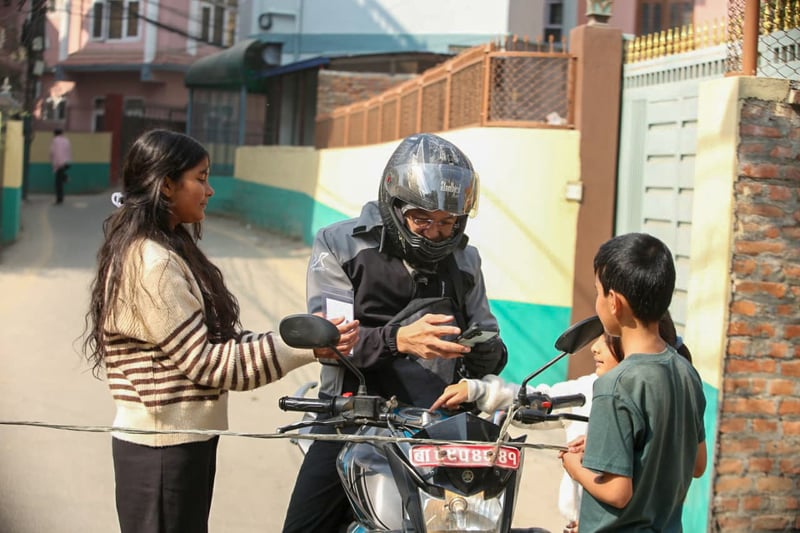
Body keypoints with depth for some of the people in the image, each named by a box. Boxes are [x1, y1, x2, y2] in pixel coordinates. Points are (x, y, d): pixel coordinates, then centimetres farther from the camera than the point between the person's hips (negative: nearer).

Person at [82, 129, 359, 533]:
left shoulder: (170, 248, 11)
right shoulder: (152, 264, -19)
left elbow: (213, 341, 6)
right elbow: (207, 362, -19)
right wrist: (306, 346, -19)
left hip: (183, 442, 9)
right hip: (163, 451, -9)